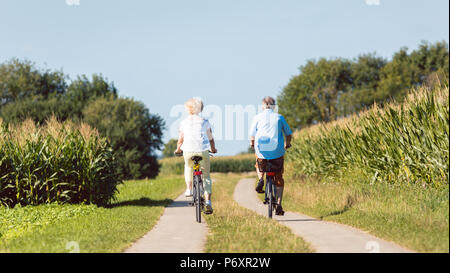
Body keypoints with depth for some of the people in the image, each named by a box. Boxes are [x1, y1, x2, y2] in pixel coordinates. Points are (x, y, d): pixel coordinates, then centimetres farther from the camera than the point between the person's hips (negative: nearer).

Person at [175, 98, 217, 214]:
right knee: (206, 176, 8)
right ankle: (208, 201, -6)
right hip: (203, 150, 0)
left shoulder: (183, 123, 12)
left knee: (188, 166, 35)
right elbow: (210, 138, 18)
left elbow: (180, 140, 9)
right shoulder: (204, 122, 13)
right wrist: (213, 149, 36)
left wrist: (178, 149, 29)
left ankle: (189, 188, 25)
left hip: (188, 151, 0)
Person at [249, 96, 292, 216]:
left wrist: (252, 144, 25)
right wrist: (287, 144, 34)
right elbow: (288, 134, 14)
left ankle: (260, 179, 4)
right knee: (279, 178, 15)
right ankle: (279, 205, 4)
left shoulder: (257, 117, 5)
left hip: (261, 151, 0)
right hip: (277, 152, 0)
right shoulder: (279, 117, 8)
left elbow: (252, 136, 2)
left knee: (259, 166, 34)